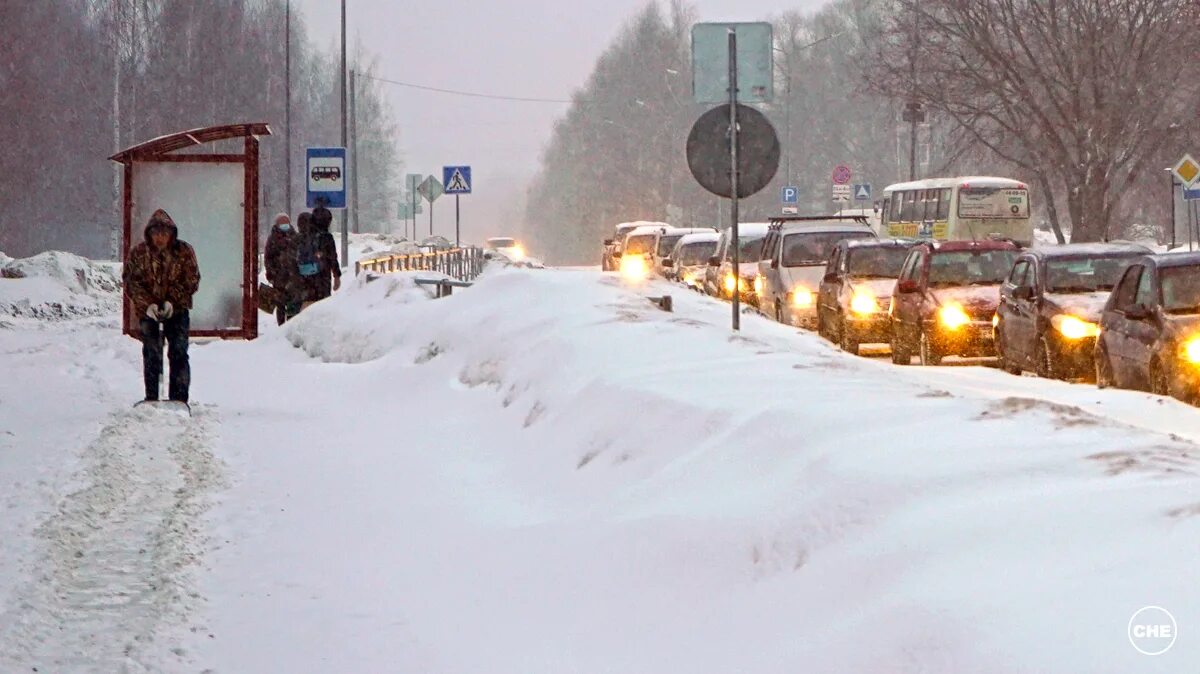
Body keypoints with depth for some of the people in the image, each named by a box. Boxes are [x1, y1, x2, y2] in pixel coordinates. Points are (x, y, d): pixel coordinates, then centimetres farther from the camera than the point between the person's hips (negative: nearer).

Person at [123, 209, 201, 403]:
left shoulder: (184, 252, -3)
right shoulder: (138, 253, -2)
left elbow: (191, 280, -4)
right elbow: (131, 283, -4)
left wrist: (172, 301, -16)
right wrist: (148, 304, -18)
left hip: (176, 309, 0)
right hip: (148, 309, 0)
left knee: (179, 353, -6)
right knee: (151, 354, 1)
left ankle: (179, 398, -4)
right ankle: (151, 399, 6)